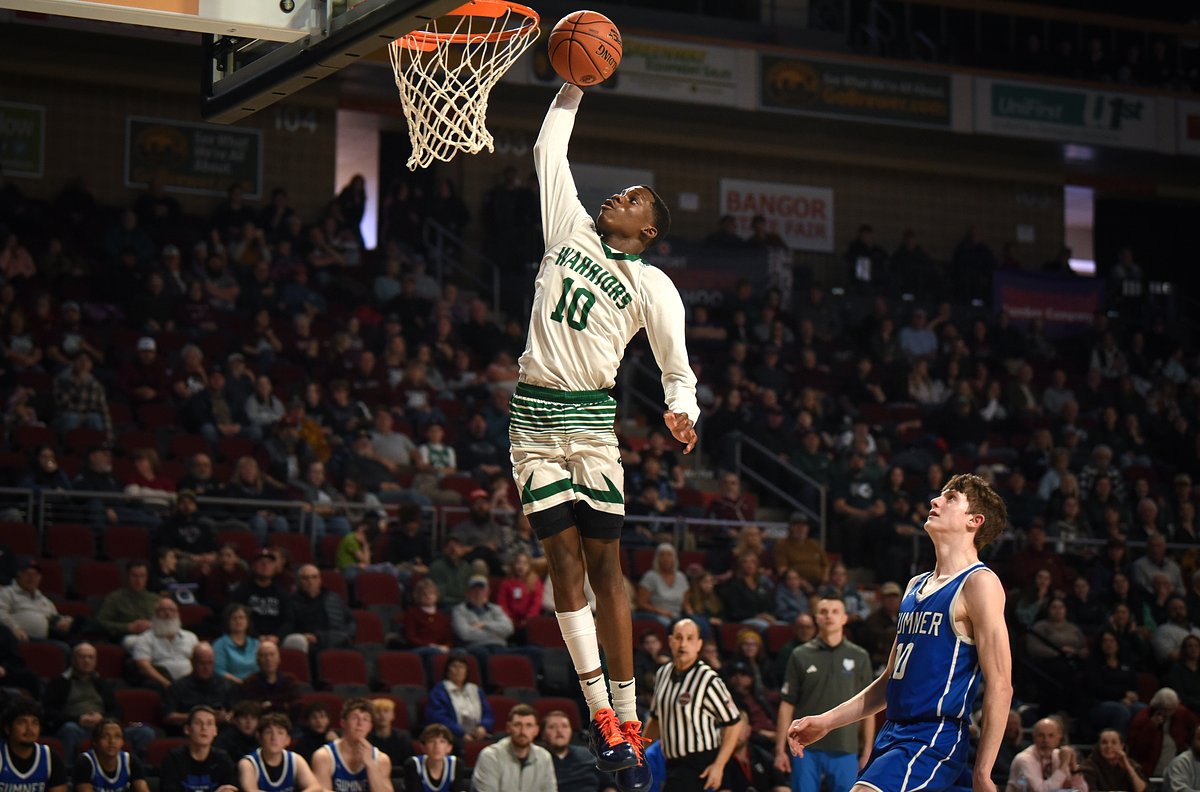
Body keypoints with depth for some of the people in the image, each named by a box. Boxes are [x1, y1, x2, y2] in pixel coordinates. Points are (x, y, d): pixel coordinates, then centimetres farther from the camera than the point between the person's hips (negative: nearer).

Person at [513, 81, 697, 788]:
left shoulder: (652, 285, 4)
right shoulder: (572, 231, 12)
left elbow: (679, 370, 3)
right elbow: (550, 150, 19)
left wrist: (683, 411, -17)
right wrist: (575, 87, 17)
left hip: (591, 419, -3)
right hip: (534, 417, 3)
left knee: (605, 563, -3)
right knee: (564, 557, -2)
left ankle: (627, 718, -2)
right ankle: (600, 711, -1)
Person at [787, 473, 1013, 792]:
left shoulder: (979, 583, -8)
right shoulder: (916, 586, 18)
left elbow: (1000, 686, -13)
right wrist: (826, 721, 17)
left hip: (933, 741, -9)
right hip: (893, 736, 9)